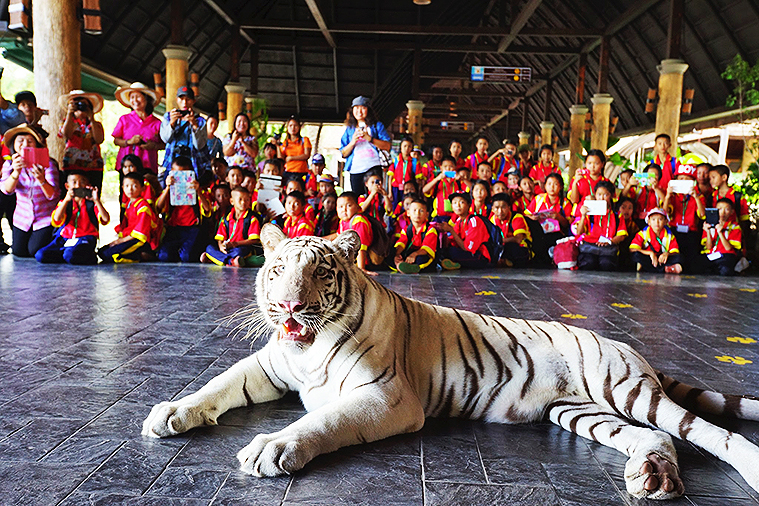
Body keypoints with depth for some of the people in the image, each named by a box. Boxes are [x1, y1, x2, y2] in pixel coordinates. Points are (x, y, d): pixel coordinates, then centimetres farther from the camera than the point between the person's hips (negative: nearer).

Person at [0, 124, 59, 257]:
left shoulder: (47, 164, -15)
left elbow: (53, 195, -22)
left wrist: (41, 179, -42)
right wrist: (16, 172, -39)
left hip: (46, 217, -4)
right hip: (23, 217, 4)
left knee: (35, 251, -12)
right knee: (18, 251, 2)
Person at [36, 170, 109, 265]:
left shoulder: (91, 204, 7)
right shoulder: (64, 202, 13)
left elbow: (105, 219, -10)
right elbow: (56, 219, -7)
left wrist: (96, 200, -17)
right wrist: (67, 199, -15)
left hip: (85, 238, -4)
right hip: (64, 238, 4)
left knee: (70, 255, -35)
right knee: (40, 255, -17)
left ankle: (91, 257, -7)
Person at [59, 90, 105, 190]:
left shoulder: (96, 124, 15)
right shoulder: (68, 123, 17)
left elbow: (99, 140, -4)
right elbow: (66, 135, -5)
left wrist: (91, 119, -4)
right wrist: (69, 113, -6)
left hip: (93, 168, 0)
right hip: (71, 167, 0)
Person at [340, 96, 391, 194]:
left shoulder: (377, 126, 10)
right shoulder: (349, 129, 17)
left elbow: (387, 146, -2)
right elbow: (343, 154, 12)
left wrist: (369, 138, -10)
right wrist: (352, 142, -6)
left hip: (373, 167, -2)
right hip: (355, 170, 2)